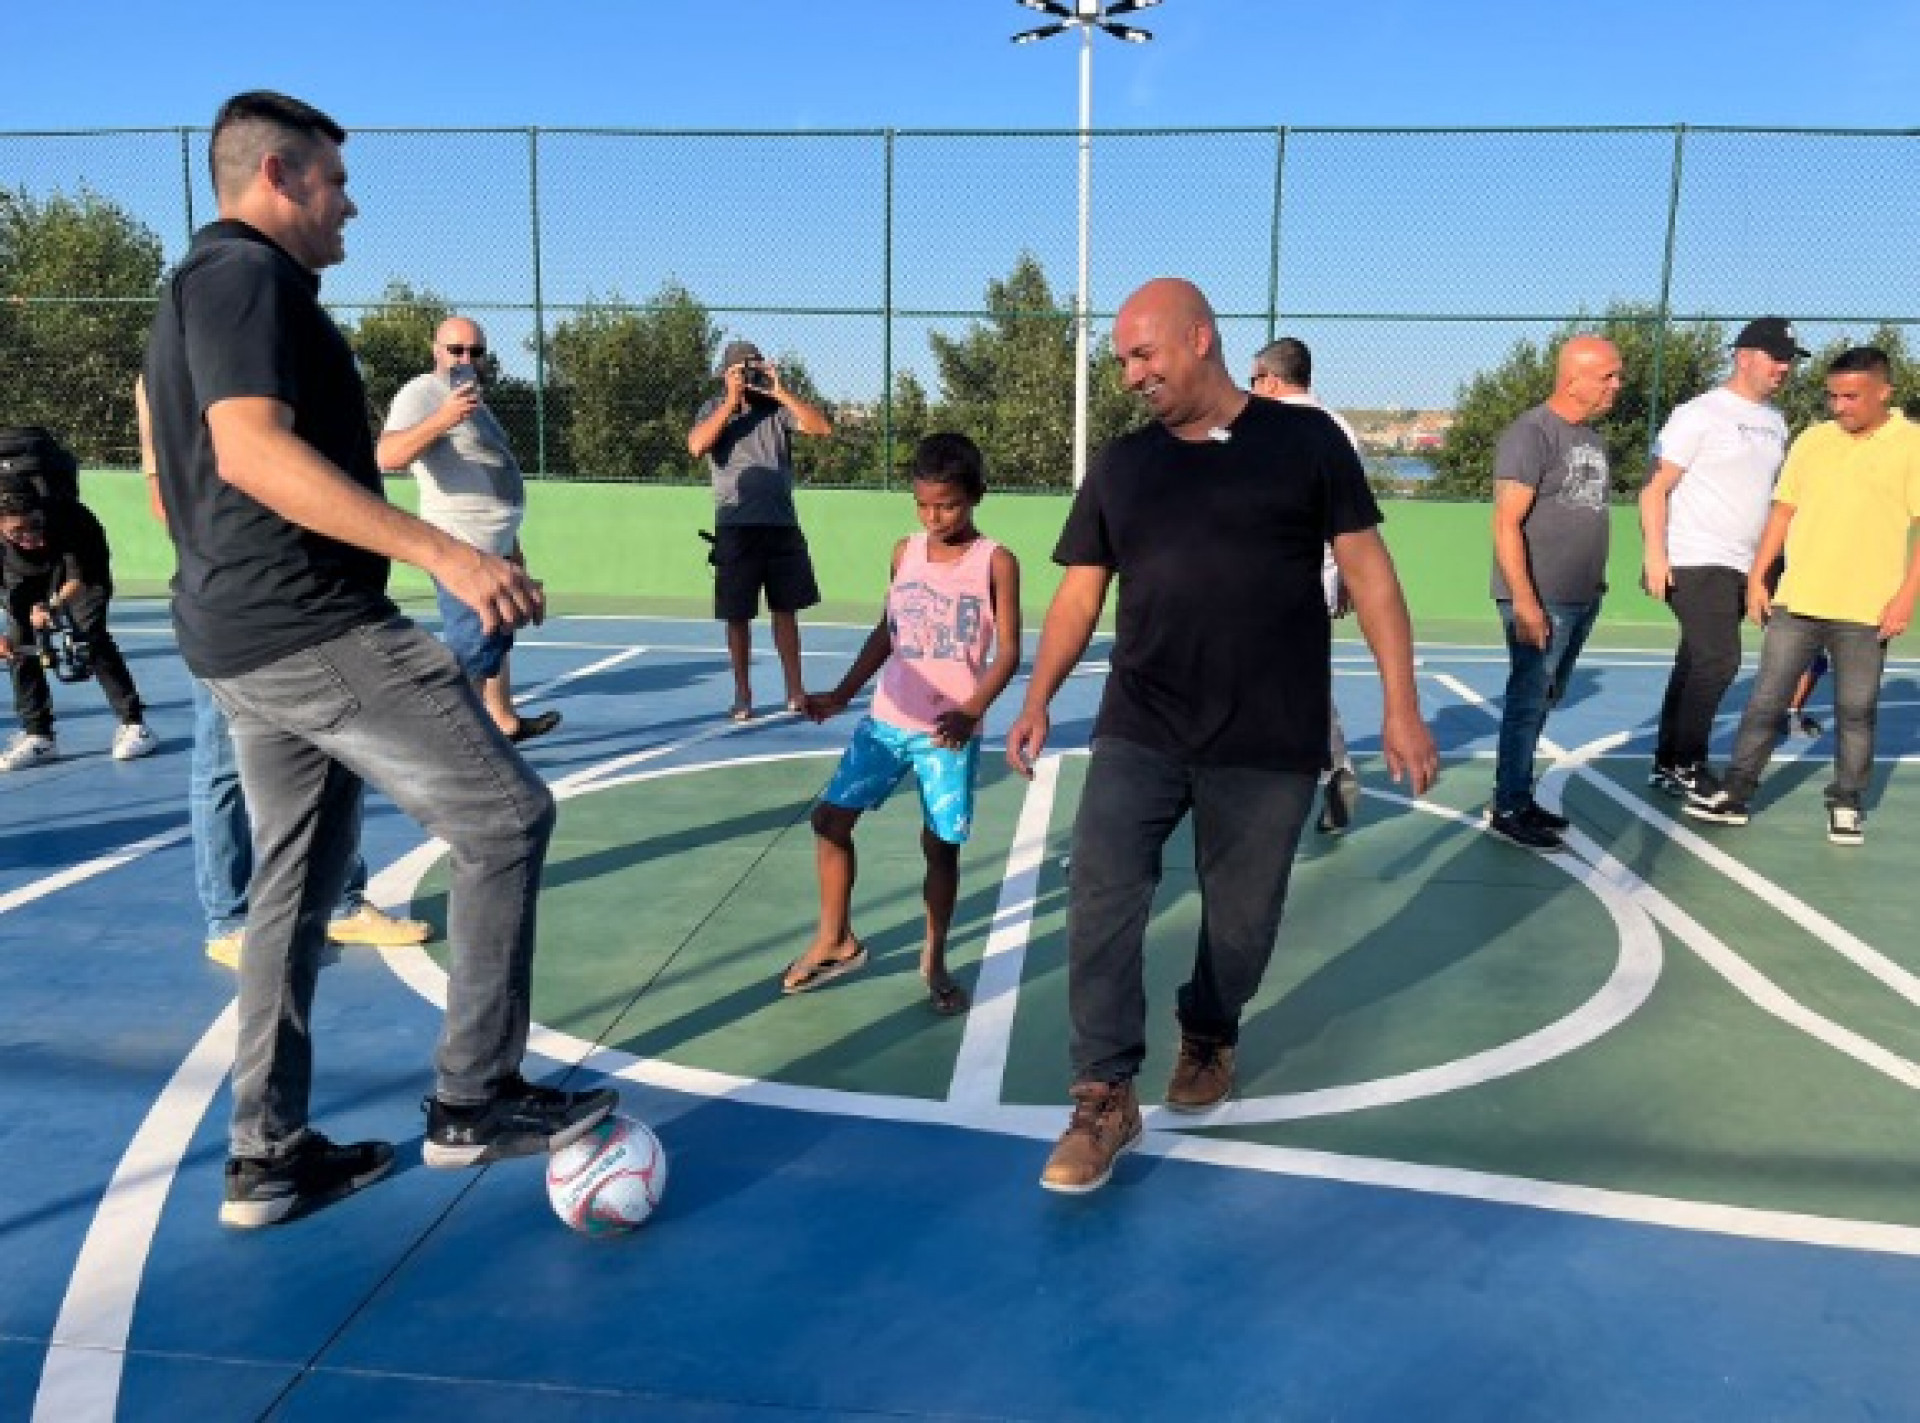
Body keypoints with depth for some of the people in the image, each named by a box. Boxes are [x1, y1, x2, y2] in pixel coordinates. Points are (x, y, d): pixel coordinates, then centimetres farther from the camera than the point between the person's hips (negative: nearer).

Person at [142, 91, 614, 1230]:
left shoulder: (201, 287, 23)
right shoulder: (247, 272, -9)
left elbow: (209, 465, 27)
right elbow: (252, 452, -24)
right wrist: (445, 552, -31)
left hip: (243, 641, 11)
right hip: (315, 629, -11)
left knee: (299, 881, 14)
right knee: (508, 815, -7)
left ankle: (268, 1156, 21)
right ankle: (474, 1099, 1)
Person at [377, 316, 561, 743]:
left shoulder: (473, 399, 19)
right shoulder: (423, 393, -11)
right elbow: (387, 455, -29)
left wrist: (511, 545, 26)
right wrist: (441, 420, -42)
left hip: (492, 547, 10)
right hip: (463, 549, -10)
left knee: (498, 641, 20)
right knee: (472, 653, -14)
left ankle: (504, 720, 32)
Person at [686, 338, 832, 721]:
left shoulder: (778, 408, 6)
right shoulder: (714, 410, 4)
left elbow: (822, 428, -7)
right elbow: (696, 446, -15)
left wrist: (780, 391, -11)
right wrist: (731, 402, -14)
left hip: (782, 524, 2)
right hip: (736, 527, -1)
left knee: (785, 609, 9)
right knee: (738, 615, 3)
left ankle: (795, 690, 18)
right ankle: (742, 695, 15)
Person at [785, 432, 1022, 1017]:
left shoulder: (996, 562, -7)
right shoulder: (905, 551, 6)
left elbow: (1008, 652, -9)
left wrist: (972, 710, -23)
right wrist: (841, 694, 9)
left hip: (949, 733, -4)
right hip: (886, 721, 4)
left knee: (940, 844, 3)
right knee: (830, 817, 1)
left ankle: (934, 958, 23)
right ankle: (835, 941, 19)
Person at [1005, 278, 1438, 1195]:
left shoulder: (1305, 440, 0)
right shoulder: (1120, 465, 9)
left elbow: (1367, 572, 0)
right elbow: (1080, 592, 9)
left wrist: (1400, 705, -5)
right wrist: (1038, 697, -3)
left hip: (1269, 746, -2)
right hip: (1137, 734, 2)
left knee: (1240, 919, 9)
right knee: (1100, 901, -8)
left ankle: (1208, 1037, 38)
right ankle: (1106, 1099, 4)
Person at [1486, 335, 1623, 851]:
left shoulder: (1589, 435, 14)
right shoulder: (1530, 434, -13)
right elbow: (1507, 524, -18)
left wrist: (1596, 582, 15)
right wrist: (1524, 602, -22)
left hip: (1583, 598, 8)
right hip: (1540, 602, -8)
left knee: (1543, 702, 13)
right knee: (1527, 702, -4)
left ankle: (1522, 797, 23)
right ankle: (1507, 811, 5)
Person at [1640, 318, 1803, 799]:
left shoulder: (1775, 422, 16)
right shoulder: (1701, 413, -7)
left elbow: (1769, 495, 23)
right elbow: (1655, 488, -11)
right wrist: (1655, 555, -19)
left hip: (1741, 568, 7)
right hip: (1695, 562, -7)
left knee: (1696, 666, 10)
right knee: (1718, 660, -13)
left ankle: (1670, 766, 16)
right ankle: (1681, 768, -3)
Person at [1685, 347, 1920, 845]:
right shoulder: (1812, 440, 7)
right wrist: (1757, 577, 6)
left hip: (1866, 610, -3)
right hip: (1795, 599, 3)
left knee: (1856, 711, 7)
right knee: (1765, 700, 5)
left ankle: (1847, 803, 21)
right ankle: (1736, 792, 12)